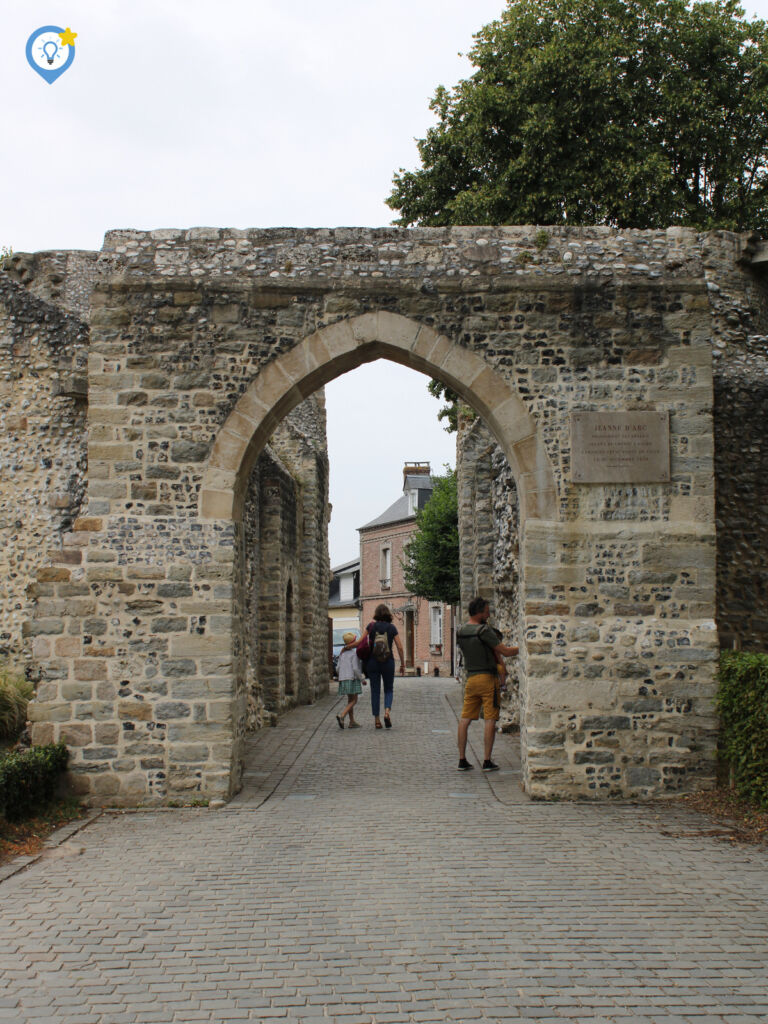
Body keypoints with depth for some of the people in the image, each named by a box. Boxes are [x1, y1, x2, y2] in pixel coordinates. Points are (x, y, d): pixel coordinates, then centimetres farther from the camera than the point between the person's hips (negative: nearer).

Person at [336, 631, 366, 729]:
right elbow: (355, 669, -16)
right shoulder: (354, 653, -10)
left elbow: (338, 668, 10)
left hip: (343, 679, 7)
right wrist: (362, 679, -8)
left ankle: (352, 722, 14)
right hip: (353, 679, -7)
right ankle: (342, 716, -25)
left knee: (350, 700, 14)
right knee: (354, 701, -6)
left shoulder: (342, 654, 11)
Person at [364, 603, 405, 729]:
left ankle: (377, 720, 6)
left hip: (372, 661, 0)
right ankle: (387, 711, -12)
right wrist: (403, 664, 5)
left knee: (375, 691, 7)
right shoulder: (392, 627, -1)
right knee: (389, 689, 13)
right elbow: (400, 647, -2)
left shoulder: (371, 626, -2)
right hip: (388, 661, 0)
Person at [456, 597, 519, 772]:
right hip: (488, 678, -7)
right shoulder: (484, 630, -15)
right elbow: (505, 652, -12)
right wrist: (522, 649, 1)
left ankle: (462, 760, 10)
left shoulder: (461, 631, 8)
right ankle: (487, 762, -1)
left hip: (470, 677, 7)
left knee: (465, 719, 8)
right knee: (490, 720, -1)